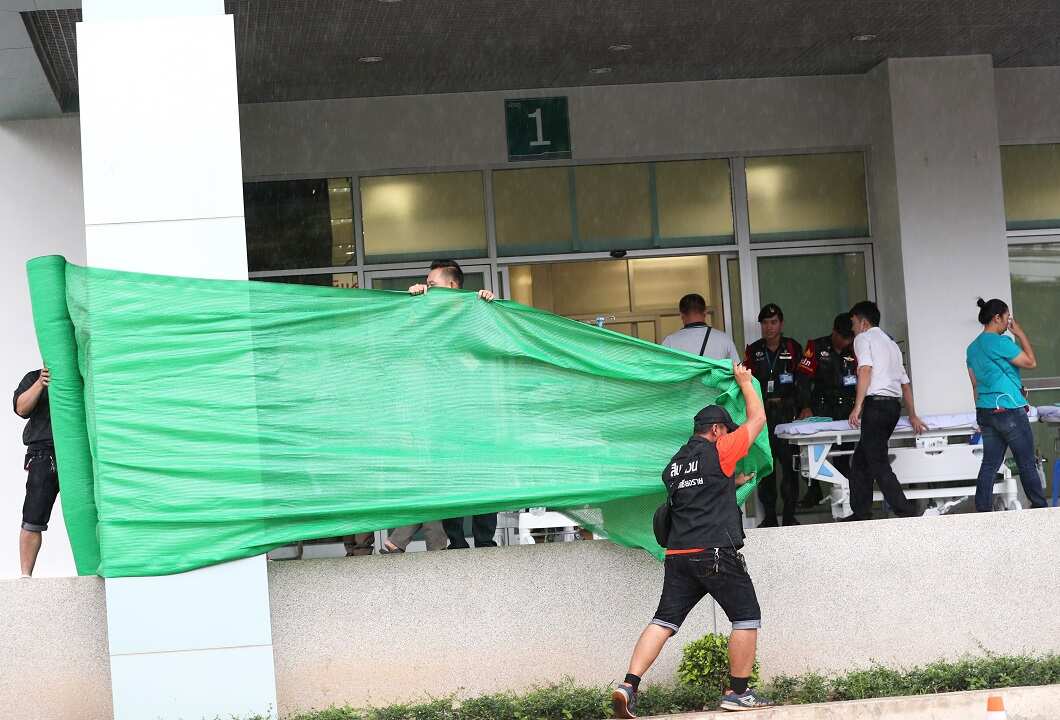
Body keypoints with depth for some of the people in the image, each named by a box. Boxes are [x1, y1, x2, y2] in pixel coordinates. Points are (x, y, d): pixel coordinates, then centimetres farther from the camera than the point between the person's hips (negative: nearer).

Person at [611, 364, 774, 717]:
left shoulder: (674, 465, 20)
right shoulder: (718, 451, -1)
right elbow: (758, 417, 10)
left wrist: (732, 482, 39)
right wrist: (744, 381, 23)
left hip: (678, 554, 7)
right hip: (716, 553, -7)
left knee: (663, 621, 3)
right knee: (746, 618, 6)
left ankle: (628, 686, -12)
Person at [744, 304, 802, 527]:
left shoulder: (792, 348, 6)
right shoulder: (753, 350, 11)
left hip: (787, 410, -2)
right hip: (762, 413, 2)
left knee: (789, 462, -4)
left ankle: (790, 515, 2)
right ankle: (769, 515, 6)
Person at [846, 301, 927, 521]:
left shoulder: (863, 338, 3)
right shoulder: (891, 342, 26)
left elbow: (865, 369, -14)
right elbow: (905, 381, 25)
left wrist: (857, 407, -18)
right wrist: (912, 416, 27)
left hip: (876, 403, -8)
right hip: (894, 405, 9)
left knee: (879, 465, -9)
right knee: (860, 460, 15)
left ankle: (906, 513, -15)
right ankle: (860, 514, 15)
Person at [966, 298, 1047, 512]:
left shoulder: (973, 348, 12)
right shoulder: (1000, 342, -13)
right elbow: (1031, 362, -6)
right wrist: (1020, 334, 1)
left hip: (985, 412, 8)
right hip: (1009, 411, -8)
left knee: (990, 464, 7)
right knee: (1027, 463, 2)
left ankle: (982, 510, 3)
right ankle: (1039, 507, 9)